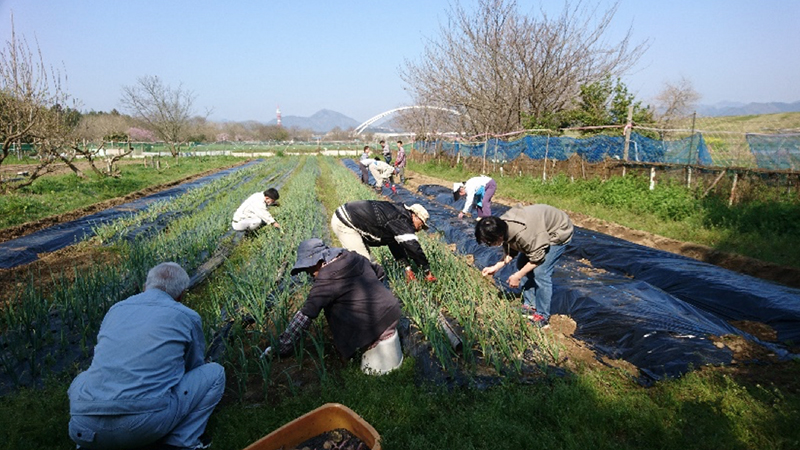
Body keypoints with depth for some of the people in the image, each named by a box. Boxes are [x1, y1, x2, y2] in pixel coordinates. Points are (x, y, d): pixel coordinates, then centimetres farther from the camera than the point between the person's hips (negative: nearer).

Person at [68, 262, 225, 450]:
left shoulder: (116, 309, 19)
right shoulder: (187, 317, 7)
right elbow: (193, 368, 25)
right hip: (146, 426, -5)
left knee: (81, 381, 37)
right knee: (214, 373, 13)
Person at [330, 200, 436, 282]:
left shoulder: (398, 215, 13)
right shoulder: (401, 221, -19)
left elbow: (395, 243, 19)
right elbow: (413, 247, -21)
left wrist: (407, 267, 17)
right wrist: (427, 272, -13)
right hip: (344, 223, -11)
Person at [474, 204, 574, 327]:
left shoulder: (522, 234, -40)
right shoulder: (501, 226, -15)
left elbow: (537, 258, -26)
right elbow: (510, 251, 0)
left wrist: (518, 276, -18)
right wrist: (495, 267, -10)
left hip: (559, 233, -9)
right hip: (541, 229, 9)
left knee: (541, 272, -16)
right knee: (522, 264, 7)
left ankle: (542, 317, -1)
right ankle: (530, 306, 19)